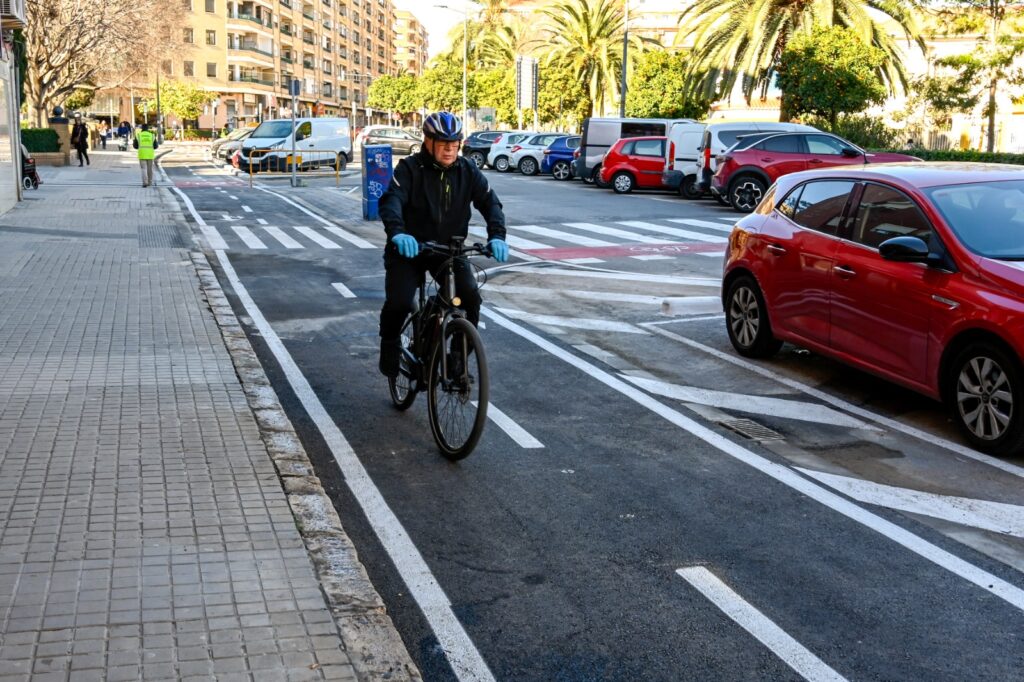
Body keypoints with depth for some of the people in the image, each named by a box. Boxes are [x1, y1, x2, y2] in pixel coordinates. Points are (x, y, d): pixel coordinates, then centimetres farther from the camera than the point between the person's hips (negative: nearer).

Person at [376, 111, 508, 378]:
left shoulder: (468, 171, -3)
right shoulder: (410, 168, -13)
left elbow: (490, 202, -11)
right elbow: (391, 200, -27)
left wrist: (496, 236, -31)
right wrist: (397, 233, -48)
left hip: (448, 248, 3)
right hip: (408, 248, -2)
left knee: (471, 298, -19)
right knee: (399, 302, -21)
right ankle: (390, 346, 12)